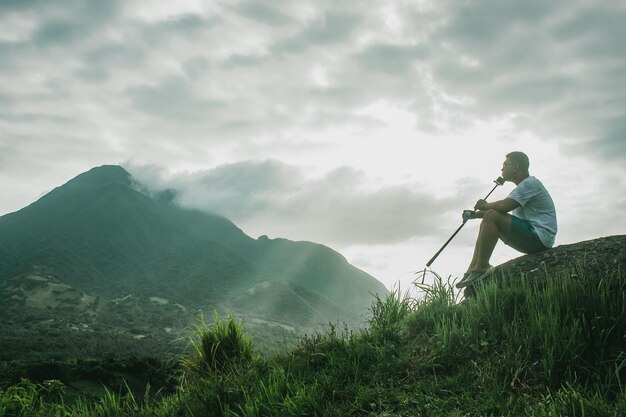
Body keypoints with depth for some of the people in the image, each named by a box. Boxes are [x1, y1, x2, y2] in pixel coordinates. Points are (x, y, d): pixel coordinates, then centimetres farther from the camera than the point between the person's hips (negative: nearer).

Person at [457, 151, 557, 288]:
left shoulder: (530, 183, -11)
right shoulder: (525, 185, 23)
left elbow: (504, 206, -24)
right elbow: (503, 211, 21)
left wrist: (485, 206, -4)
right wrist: (476, 214, 10)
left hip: (540, 237, -11)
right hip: (532, 238, 11)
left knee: (491, 216, -22)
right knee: (488, 224, 15)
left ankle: (481, 268, -18)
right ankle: (471, 270, 3)